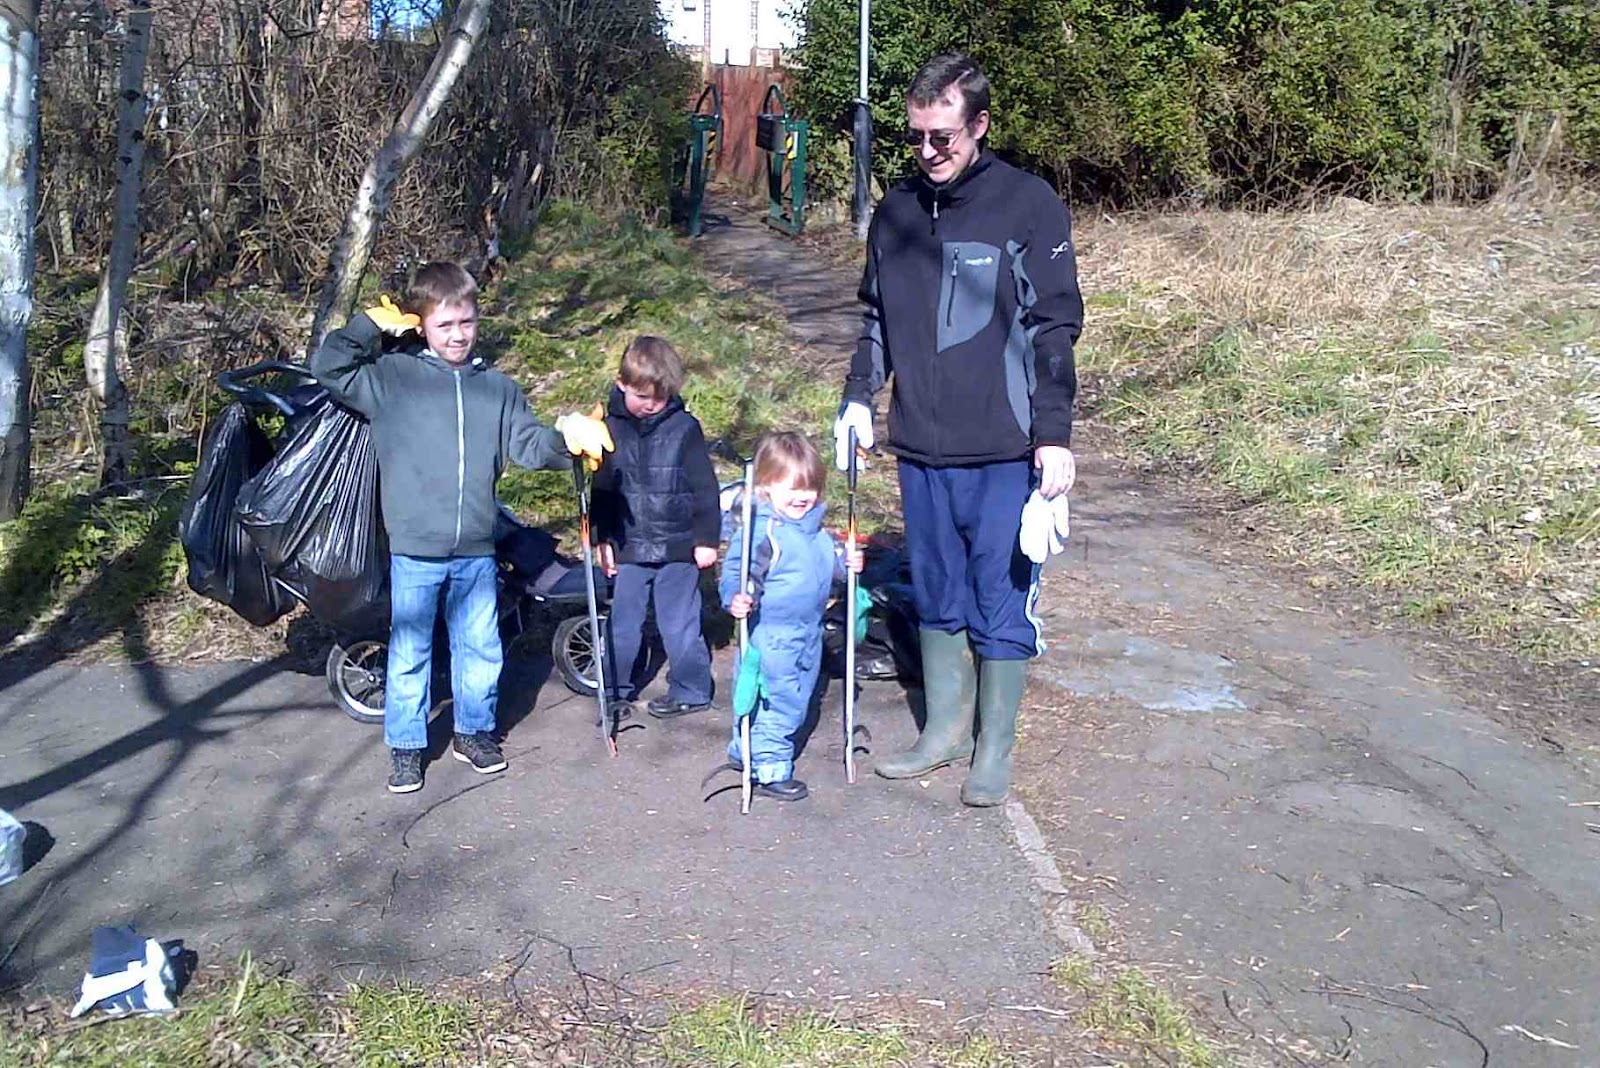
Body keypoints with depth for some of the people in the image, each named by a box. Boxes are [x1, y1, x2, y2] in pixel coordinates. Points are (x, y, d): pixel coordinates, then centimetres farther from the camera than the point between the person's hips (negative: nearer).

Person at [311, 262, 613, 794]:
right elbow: (328, 368, -1)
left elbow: (527, 444, 2)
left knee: (480, 648, 14)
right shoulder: (392, 376, 0)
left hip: (476, 551, 3)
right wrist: (370, 325, -7)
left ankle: (474, 731, 33)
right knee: (409, 653, 8)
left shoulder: (498, 388, 8)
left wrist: (567, 439, -17)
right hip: (415, 551, -3)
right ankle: (406, 747, 23)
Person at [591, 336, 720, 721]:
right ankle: (619, 691, 26)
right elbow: (602, 488, 10)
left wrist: (706, 538, -3)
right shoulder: (611, 427, 2)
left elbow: (704, 487, -3)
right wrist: (603, 540, 9)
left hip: (678, 546, -3)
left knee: (679, 625, 4)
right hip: (629, 546, 3)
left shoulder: (684, 427, -7)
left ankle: (691, 691, 19)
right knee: (623, 623, 11)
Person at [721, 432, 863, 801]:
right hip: (771, 635, -9)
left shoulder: (813, 524, 6)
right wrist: (735, 598, -41)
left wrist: (845, 562, 4)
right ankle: (768, 769, 13)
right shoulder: (762, 529, -21)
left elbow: (826, 558, 22)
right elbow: (736, 569, -24)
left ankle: (747, 749, 38)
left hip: (808, 631, 10)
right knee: (776, 700, -2)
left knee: (797, 697, 21)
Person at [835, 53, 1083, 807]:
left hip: (1005, 454, -4)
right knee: (936, 599, 15)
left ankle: (994, 749, 21)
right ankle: (944, 730, 30)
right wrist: (858, 398, 5)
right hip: (921, 449, 5)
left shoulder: (1030, 206, -6)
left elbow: (1055, 328, -7)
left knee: (1002, 603, 5)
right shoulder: (897, 210, 8)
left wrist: (1055, 436, -12)